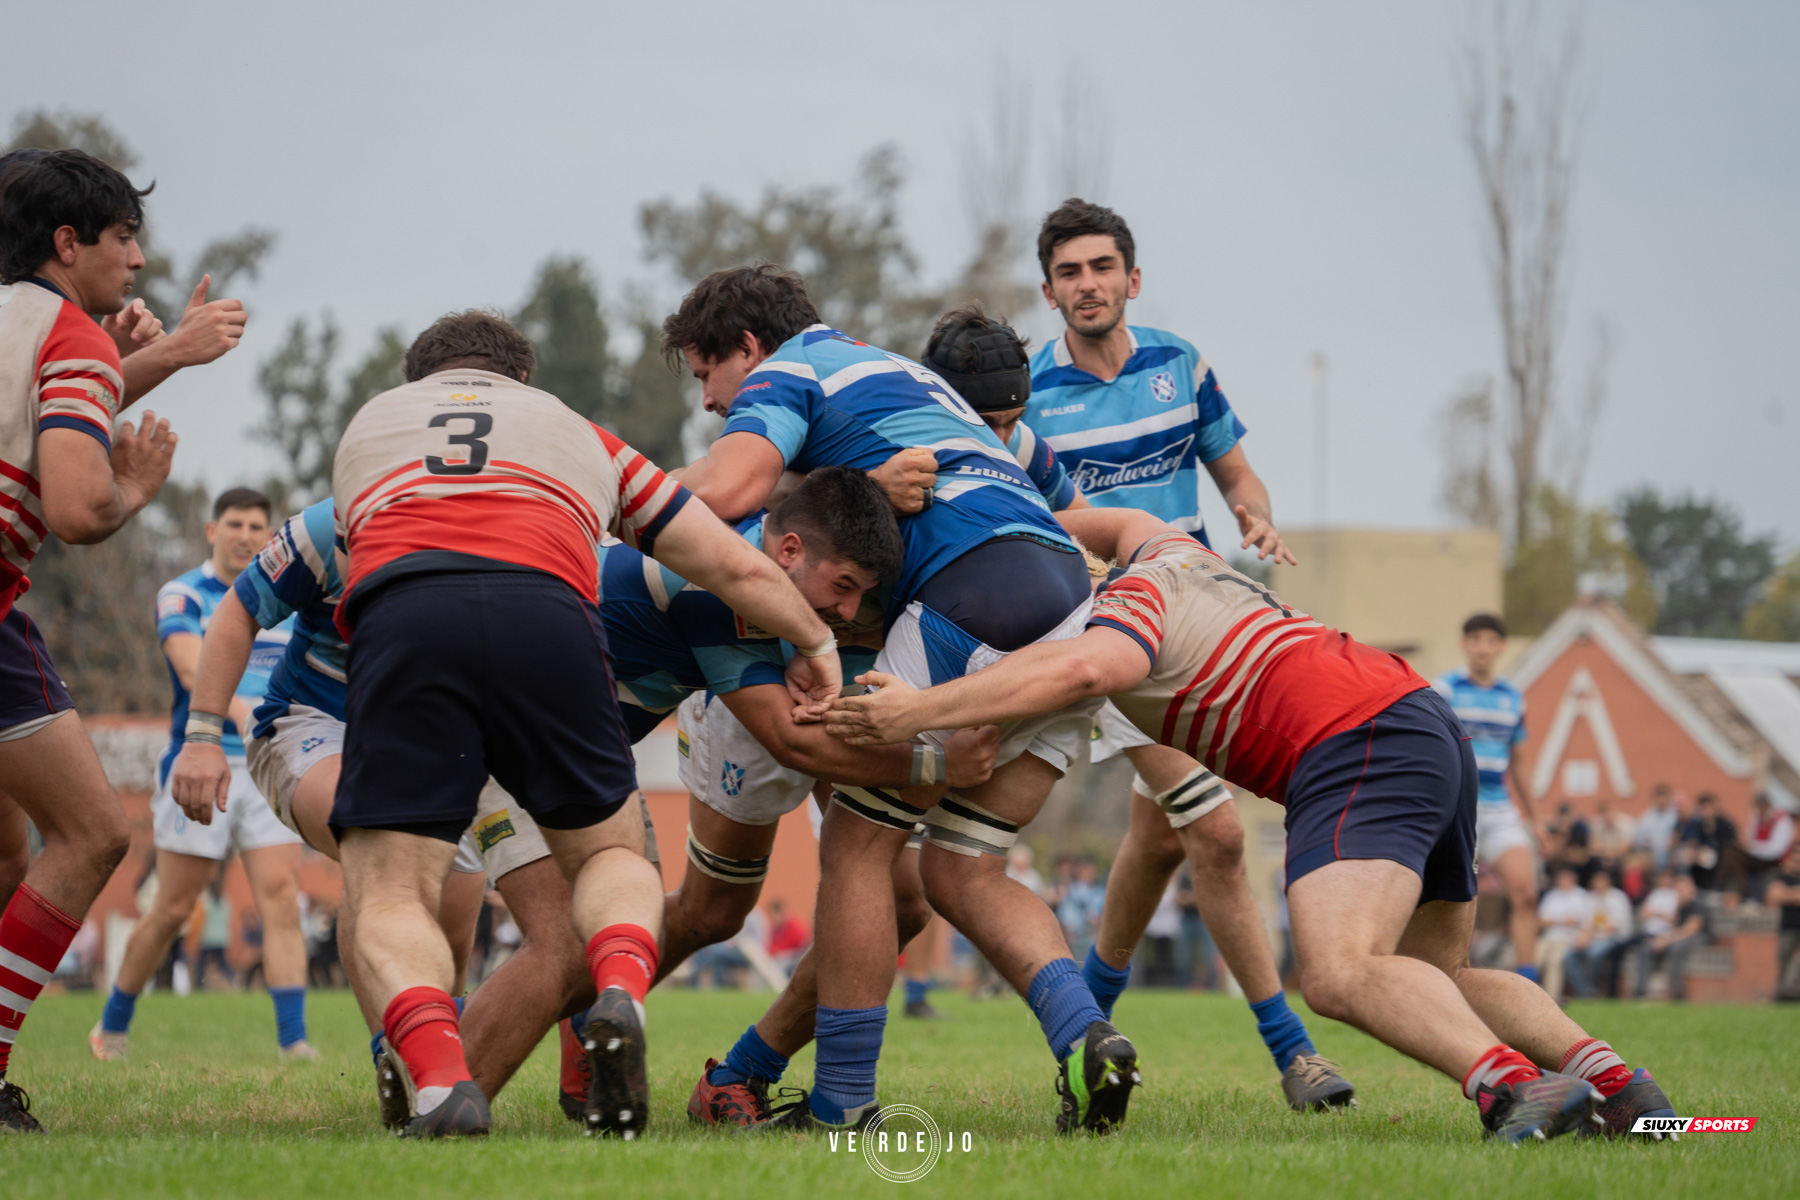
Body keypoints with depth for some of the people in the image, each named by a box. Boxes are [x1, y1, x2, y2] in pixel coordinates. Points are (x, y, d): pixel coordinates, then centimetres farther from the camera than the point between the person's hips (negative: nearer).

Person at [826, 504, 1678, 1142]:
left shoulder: (1125, 602, 2)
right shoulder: (1172, 557, 27)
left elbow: (1088, 667, -23)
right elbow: (1128, 522, 54)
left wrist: (922, 710, -20)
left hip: (1359, 746, -9)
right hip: (1428, 722, 9)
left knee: (1341, 974, -26)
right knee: (1436, 979, 19)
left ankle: (1510, 1084, -47)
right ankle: (1607, 1077, 0)